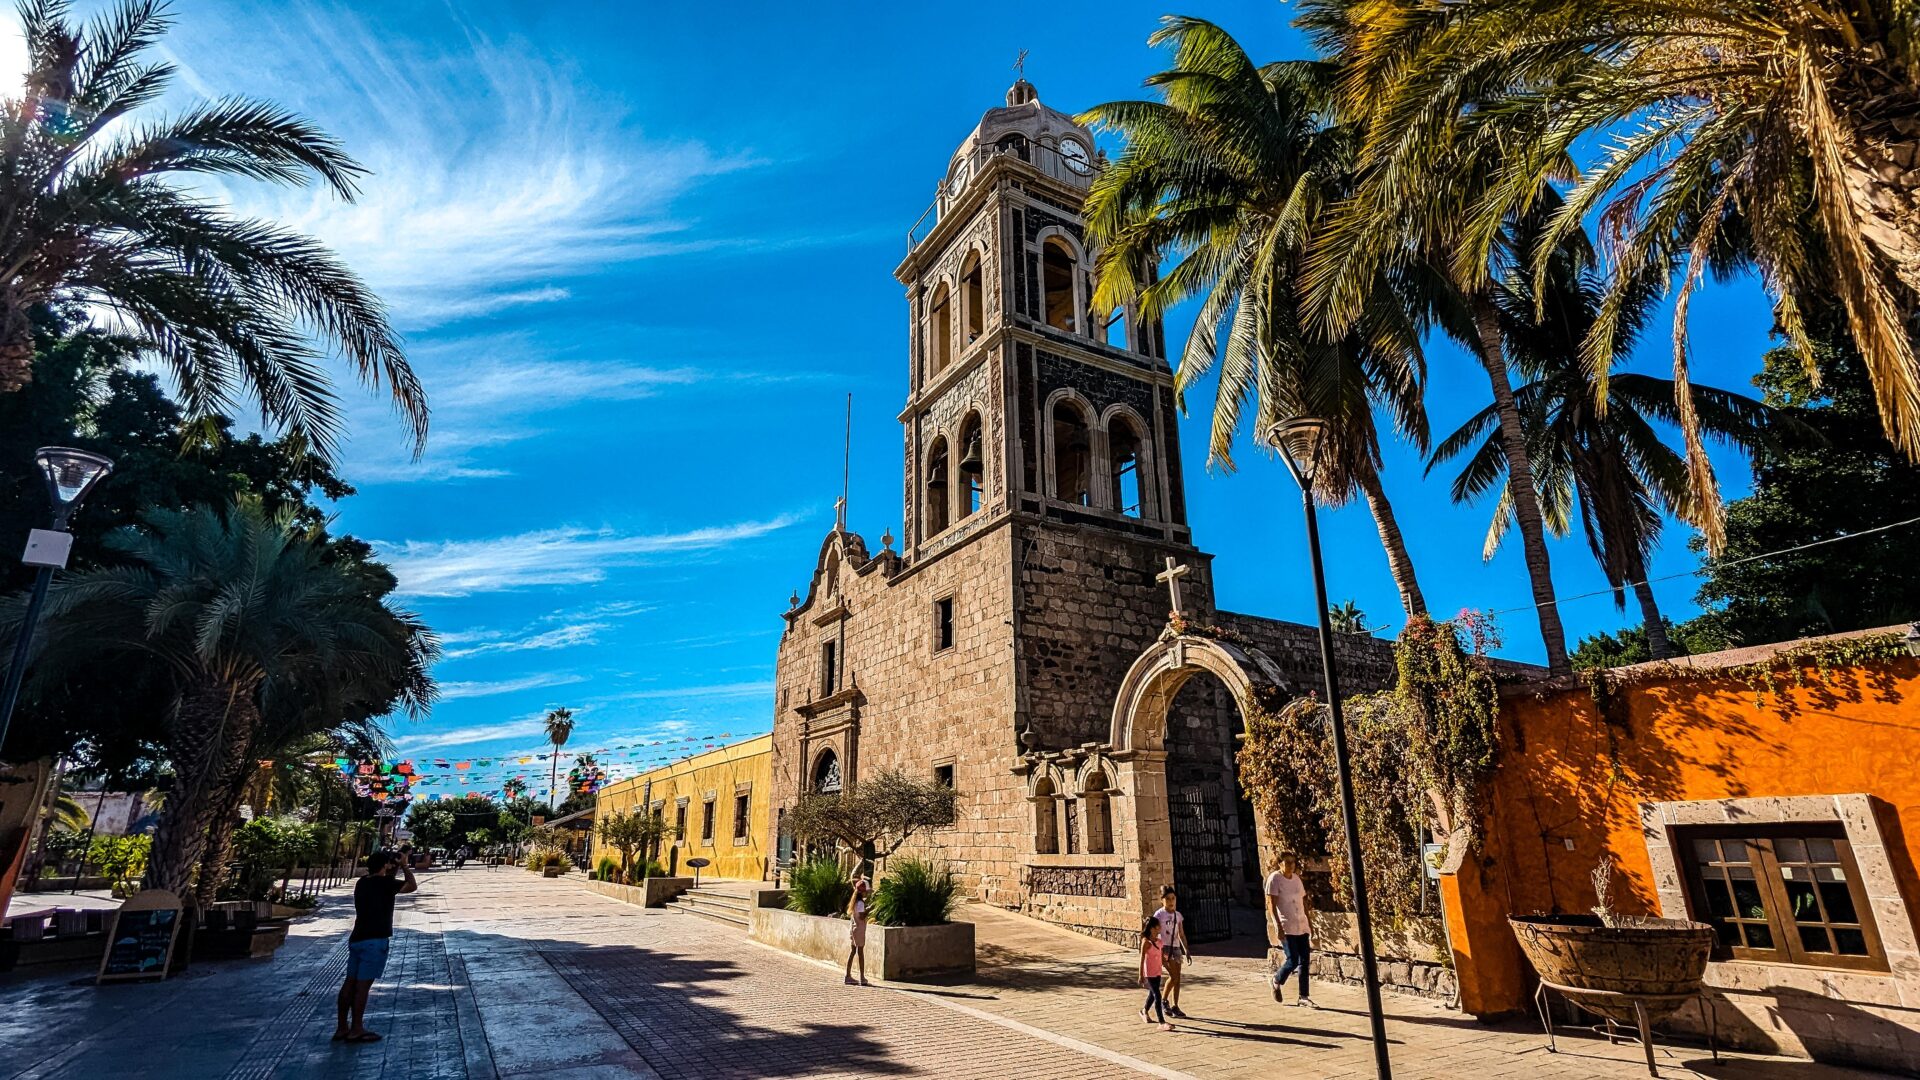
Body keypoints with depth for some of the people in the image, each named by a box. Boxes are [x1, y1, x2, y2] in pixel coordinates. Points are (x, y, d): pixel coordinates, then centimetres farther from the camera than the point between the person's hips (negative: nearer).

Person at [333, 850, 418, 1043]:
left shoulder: (362, 883, 10)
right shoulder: (383, 883, -13)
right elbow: (413, 886, -8)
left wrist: (396, 869, 22)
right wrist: (405, 867, 3)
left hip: (357, 939, 8)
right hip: (374, 941, -8)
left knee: (350, 982, 11)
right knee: (363, 984, -4)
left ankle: (341, 1028, 18)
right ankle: (356, 1030, 1)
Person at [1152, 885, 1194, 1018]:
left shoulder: (1178, 915, 9)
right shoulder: (1159, 914, -8)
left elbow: (1181, 935, 15)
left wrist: (1187, 950, 10)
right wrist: (1159, 950, -18)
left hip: (1176, 948, 6)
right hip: (1164, 948, -6)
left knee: (1177, 978, 3)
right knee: (1173, 976, -14)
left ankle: (1175, 1007, 11)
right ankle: (1164, 1001, 5)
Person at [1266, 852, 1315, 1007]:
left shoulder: (1297, 878, 11)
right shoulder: (1274, 878, -9)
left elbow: (1304, 901, 20)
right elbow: (1271, 903, -14)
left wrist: (1309, 923, 19)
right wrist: (1278, 926, -21)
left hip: (1301, 926, 7)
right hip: (1286, 926, -6)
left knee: (1304, 960, 4)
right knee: (1293, 960, -9)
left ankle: (1303, 997, 12)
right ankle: (1277, 981, 19)